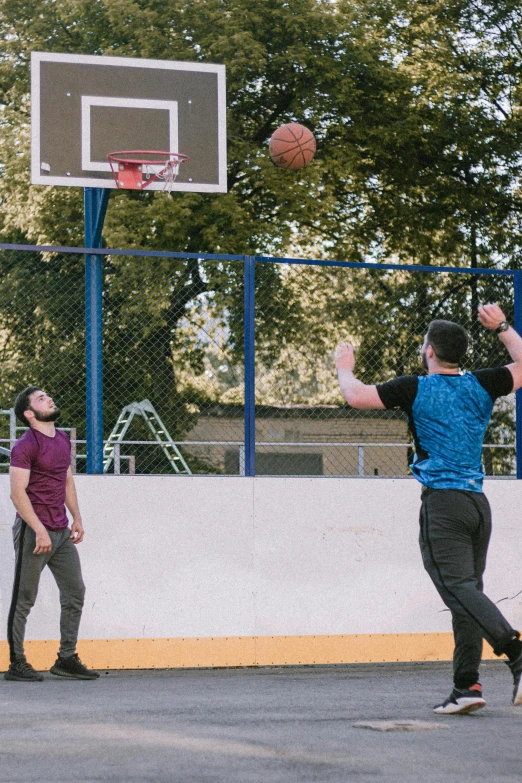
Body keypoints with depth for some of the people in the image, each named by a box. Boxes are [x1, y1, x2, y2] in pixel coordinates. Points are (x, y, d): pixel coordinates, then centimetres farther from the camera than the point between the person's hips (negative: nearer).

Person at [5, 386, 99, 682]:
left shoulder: (63, 440, 13)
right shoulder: (25, 446, -12)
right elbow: (18, 493, -17)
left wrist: (76, 518, 13)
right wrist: (40, 531, -22)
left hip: (61, 532, 8)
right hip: (33, 532, -8)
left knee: (75, 592, 8)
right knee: (24, 599, -2)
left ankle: (67, 659, 16)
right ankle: (17, 663, 4)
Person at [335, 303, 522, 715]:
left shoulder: (415, 389, -2)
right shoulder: (481, 386, 10)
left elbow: (356, 396, 0)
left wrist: (345, 368, 20)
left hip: (442, 501, -6)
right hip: (478, 500, 6)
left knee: (460, 588, -14)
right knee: (467, 591, 9)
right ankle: (466, 685, 5)